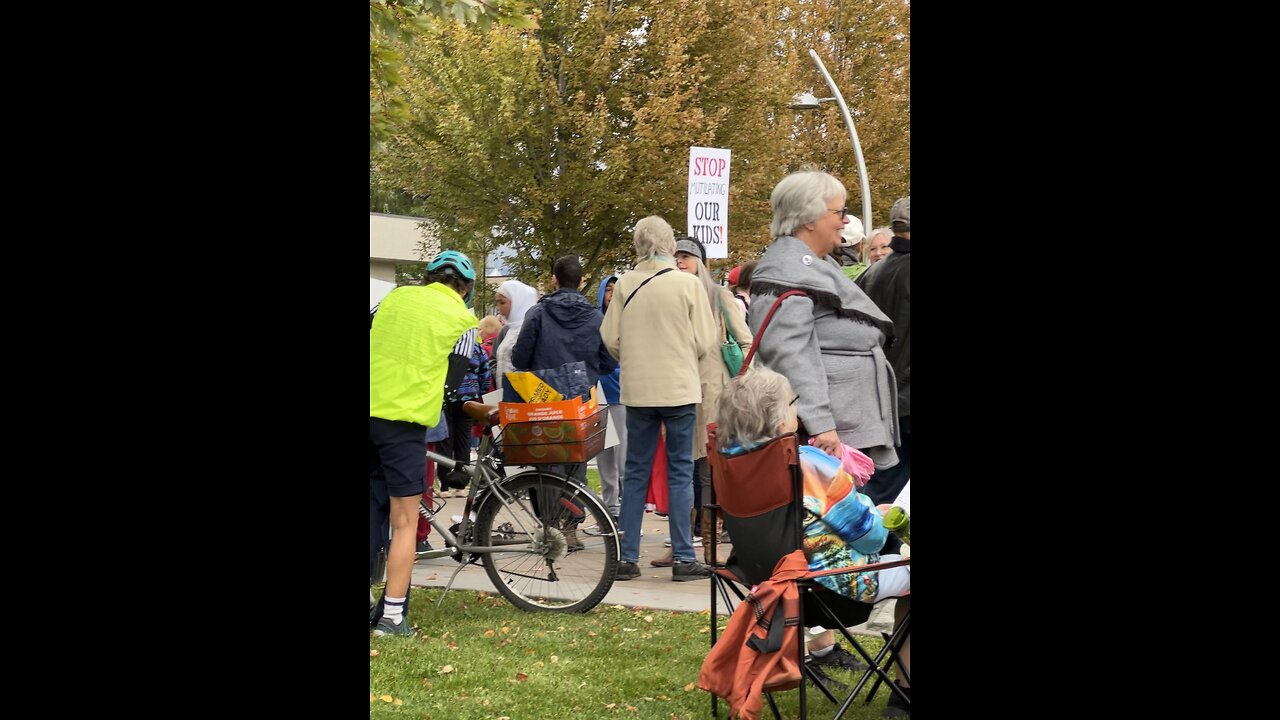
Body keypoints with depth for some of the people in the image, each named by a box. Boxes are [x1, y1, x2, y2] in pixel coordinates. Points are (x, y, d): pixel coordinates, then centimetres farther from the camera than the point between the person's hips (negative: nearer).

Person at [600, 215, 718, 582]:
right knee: (680, 472, 5)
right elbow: (706, 342, -8)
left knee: (636, 472, 10)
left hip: (637, 390, 2)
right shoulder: (688, 283, -9)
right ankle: (683, 558, 4)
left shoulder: (625, 284, -3)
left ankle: (627, 557, 10)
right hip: (680, 388, -2)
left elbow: (610, 339, 0)